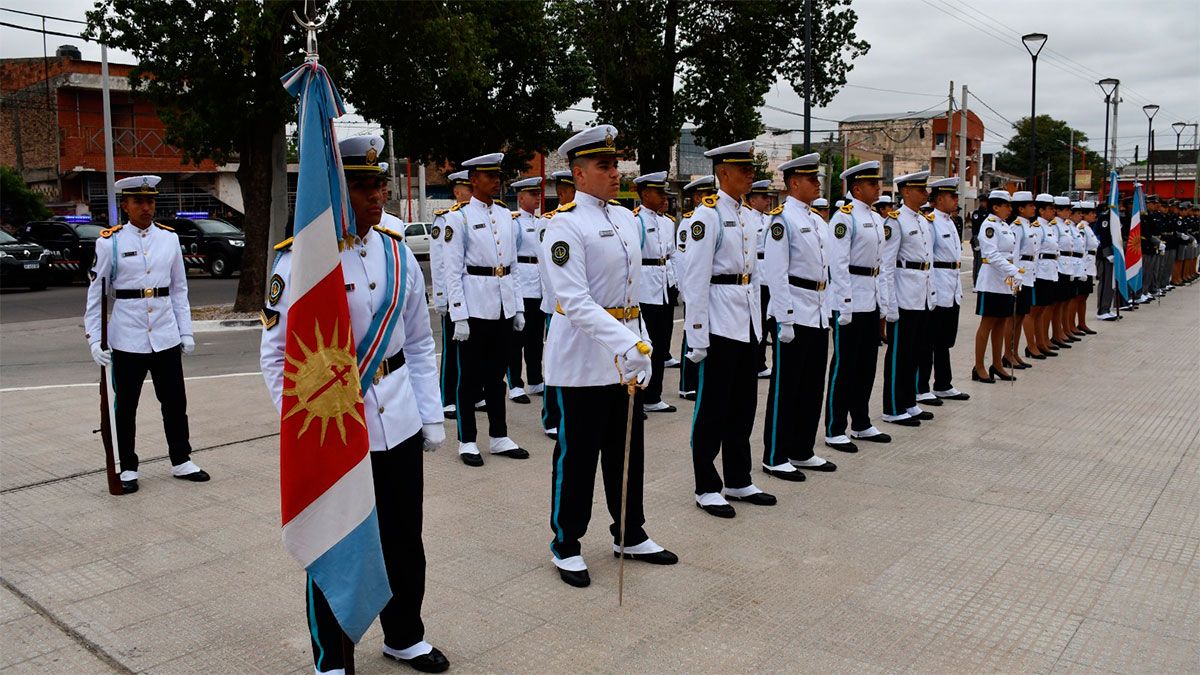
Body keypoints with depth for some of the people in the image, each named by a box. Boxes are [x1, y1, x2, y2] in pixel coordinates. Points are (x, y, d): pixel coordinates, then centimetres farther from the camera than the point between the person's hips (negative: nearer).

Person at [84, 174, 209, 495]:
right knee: (125, 407, 9)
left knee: (175, 402, 10)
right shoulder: (110, 242, -4)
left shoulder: (169, 238, 5)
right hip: (127, 339, -3)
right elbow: (96, 293, -2)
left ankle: (181, 461, 24)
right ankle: (128, 469, 21)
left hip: (166, 337, 3)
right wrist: (93, 338, -8)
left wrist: (186, 332, 7)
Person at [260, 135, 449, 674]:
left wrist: (431, 416, 7)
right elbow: (277, 356, -7)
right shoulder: (298, 260, -11)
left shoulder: (396, 251, 3)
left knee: (404, 539, 16)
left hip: (398, 422, 5)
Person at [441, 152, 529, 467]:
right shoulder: (459, 217, -6)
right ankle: (467, 442, 15)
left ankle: (499, 437, 24)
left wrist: (518, 308, 11)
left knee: (496, 375, 14)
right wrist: (459, 317, -14)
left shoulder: (506, 215, 11)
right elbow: (452, 272, -9)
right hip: (475, 308, -5)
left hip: (504, 307, 5)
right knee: (470, 377, 4)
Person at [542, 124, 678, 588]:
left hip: (625, 354, 7)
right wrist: (623, 343, -33)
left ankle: (630, 536, 32)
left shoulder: (626, 219, 11)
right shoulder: (565, 224, -14)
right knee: (577, 454, 4)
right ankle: (566, 546, 21)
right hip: (583, 358, -7)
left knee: (627, 449, 16)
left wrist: (640, 343, 14)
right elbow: (574, 300, -24)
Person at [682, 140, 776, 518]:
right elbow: (695, 278, -15)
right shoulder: (708, 214, -11)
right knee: (713, 406, 1)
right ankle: (706, 488, 12)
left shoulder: (744, 215, 14)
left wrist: (756, 322, 16)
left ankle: (738, 481, 25)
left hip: (746, 321, 8)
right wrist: (697, 335, -18)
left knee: (744, 405, 13)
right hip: (720, 321, -8)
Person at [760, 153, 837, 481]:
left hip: (818, 314, 8)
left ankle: (802, 451, 24)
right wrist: (785, 319, -19)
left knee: (813, 386, 13)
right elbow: (776, 273, -16)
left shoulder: (816, 220, 15)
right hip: (794, 314, -8)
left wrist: (826, 311, 16)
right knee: (785, 387, 0)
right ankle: (775, 457, 9)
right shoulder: (782, 218, -11)